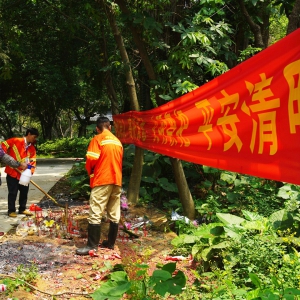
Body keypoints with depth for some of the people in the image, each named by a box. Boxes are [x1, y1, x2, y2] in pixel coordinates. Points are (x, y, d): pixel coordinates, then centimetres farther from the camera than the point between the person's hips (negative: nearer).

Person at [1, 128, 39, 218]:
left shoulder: (32, 148, 6)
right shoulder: (16, 141, -10)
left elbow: (33, 161, 3)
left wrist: (31, 171, -12)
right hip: (12, 172, -5)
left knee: (24, 191, 11)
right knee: (13, 192, 1)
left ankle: (22, 209, 27)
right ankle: (11, 210, 13)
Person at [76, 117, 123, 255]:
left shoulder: (97, 139, -5)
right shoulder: (118, 141, 13)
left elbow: (91, 159, -13)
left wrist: (90, 172, 5)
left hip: (102, 180, -7)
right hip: (116, 180, 7)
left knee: (95, 214, -6)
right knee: (114, 215, 10)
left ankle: (92, 245, -7)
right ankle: (111, 243, 17)